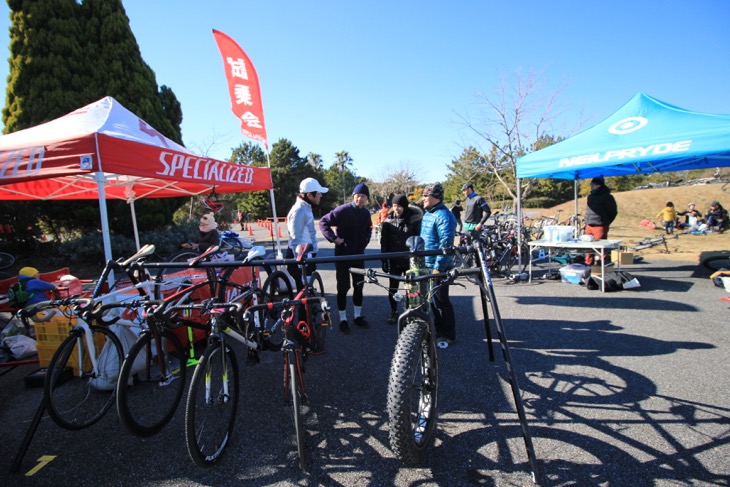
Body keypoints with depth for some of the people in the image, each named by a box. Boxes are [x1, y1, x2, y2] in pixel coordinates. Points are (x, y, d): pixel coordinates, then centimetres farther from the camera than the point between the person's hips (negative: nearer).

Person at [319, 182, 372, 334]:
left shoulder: (366, 213, 4)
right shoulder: (343, 210, -14)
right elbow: (323, 222, -13)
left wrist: (365, 240, 6)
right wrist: (334, 238, -19)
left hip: (359, 254, 5)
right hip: (343, 254, -5)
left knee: (359, 286, 11)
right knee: (343, 288, 2)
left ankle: (358, 316, 26)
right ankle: (343, 320, 14)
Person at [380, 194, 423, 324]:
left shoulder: (414, 219, -6)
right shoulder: (388, 221, 0)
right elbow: (384, 241, 3)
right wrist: (384, 260, -1)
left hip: (410, 260, -2)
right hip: (394, 260, 2)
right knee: (392, 288, 8)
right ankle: (393, 313, 25)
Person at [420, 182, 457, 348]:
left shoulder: (443, 215, -17)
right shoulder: (427, 213, 12)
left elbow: (446, 243, -23)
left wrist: (438, 266, -23)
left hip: (438, 266, -9)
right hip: (426, 264, 9)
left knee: (441, 300, 0)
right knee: (432, 299, 16)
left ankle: (448, 335, 14)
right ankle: (438, 330, 30)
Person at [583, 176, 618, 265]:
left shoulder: (607, 197, -6)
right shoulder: (590, 196, 16)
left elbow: (613, 211, -4)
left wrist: (606, 222, -1)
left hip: (600, 226, -7)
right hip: (589, 226, 7)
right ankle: (588, 263, 20)